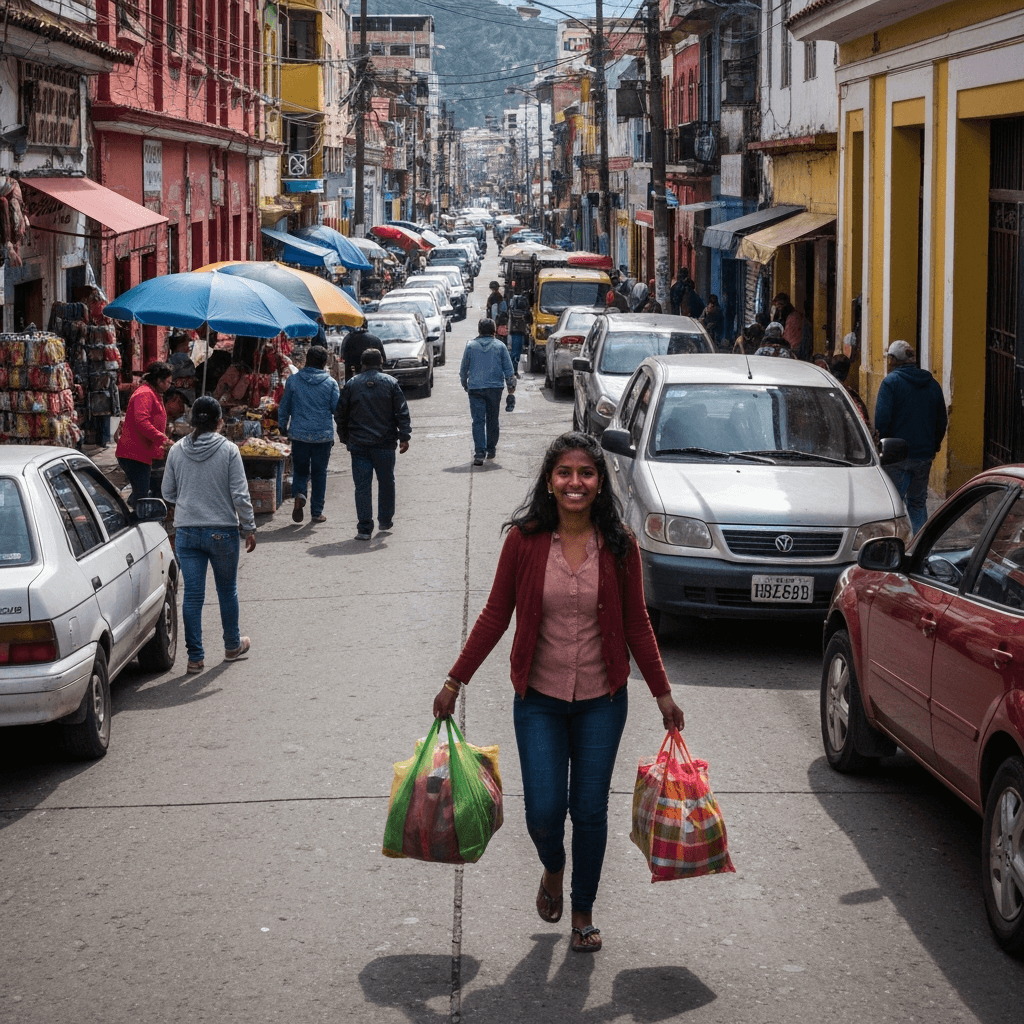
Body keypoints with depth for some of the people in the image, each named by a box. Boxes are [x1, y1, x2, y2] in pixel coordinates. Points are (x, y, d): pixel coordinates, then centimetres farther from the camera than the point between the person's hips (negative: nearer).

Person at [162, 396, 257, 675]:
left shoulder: (177, 451, -1)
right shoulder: (228, 450, -10)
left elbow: (168, 493, 8)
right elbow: (240, 495, -10)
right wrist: (249, 528, 1)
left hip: (186, 531, 2)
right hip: (223, 531, -2)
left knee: (192, 594, 4)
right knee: (227, 590, 16)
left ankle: (195, 657, 4)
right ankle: (232, 646, 32)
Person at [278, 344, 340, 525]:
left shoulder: (293, 380, -2)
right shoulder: (330, 383, -4)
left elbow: (284, 407, 4)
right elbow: (337, 408, -1)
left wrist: (282, 427, 20)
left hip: (299, 434, 0)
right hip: (324, 435, 0)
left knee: (300, 469, 14)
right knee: (319, 472, 10)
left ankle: (299, 494, -16)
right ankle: (317, 512, 12)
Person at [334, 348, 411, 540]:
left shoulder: (351, 384, 2)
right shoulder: (390, 383, 0)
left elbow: (340, 414, 7)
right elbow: (402, 413, -3)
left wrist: (345, 438, 18)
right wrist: (404, 437, 0)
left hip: (359, 444, 0)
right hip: (385, 444, 0)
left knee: (362, 486, 0)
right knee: (386, 482, 16)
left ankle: (365, 528, -4)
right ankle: (385, 520, 28)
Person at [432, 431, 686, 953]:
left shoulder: (618, 544, -5)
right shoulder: (524, 540, -7)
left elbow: (637, 623, 4)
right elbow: (495, 615, 0)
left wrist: (662, 692, 5)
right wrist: (455, 681, 0)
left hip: (601, 700, 1)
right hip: (539, 699, 0)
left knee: (590, 810, 7)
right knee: (543, 812, -3)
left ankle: (583, 910, 28)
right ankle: (552, 870, 32)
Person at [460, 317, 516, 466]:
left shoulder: (471, 346, 1)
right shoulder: (500, 346, 2)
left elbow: (463, 369, 7)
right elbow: (508, 368, 4)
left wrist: (465, 385, 21)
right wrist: (511, 385, 15)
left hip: (475, 388, -1)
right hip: (495, 387, 1)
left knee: (478, 421, -5)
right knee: (492, 420, 16)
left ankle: (479, 453, -17)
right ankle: (491, 449, 26)